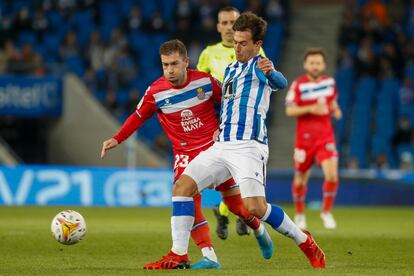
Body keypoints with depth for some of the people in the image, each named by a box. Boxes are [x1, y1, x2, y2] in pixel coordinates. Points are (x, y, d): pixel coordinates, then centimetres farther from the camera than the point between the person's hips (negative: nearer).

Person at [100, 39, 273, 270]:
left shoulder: (205, 81, -10)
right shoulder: (156, 92, -10)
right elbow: (138, 117, 4)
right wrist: (117, 139, -4)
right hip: (185, 154, 0)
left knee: (236, 203, 4)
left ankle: (260, 231, 36)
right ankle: (209, 258, -17)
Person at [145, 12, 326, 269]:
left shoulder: (259, 65, -4)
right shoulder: (230, 69, 21)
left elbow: (280, 83, -28)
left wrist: (271, 73, -51)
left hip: (249, 146, -8)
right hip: (222, 145, 8)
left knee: (255, 207, -20)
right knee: (182, 186, -7)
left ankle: (305, 242, 1)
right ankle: (178, 254, -6)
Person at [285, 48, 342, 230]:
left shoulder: (329, 82, 4)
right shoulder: (298, 85, -8)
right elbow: (289, 110, -12)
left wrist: (335, 109, 2)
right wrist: (311, 109, -25)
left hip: (325, 137, 2)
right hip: (304, 138, -2)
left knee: (332, 175, -16)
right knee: (300, 180, 9)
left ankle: (326, 212, 4)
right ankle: (299, 214, 32)